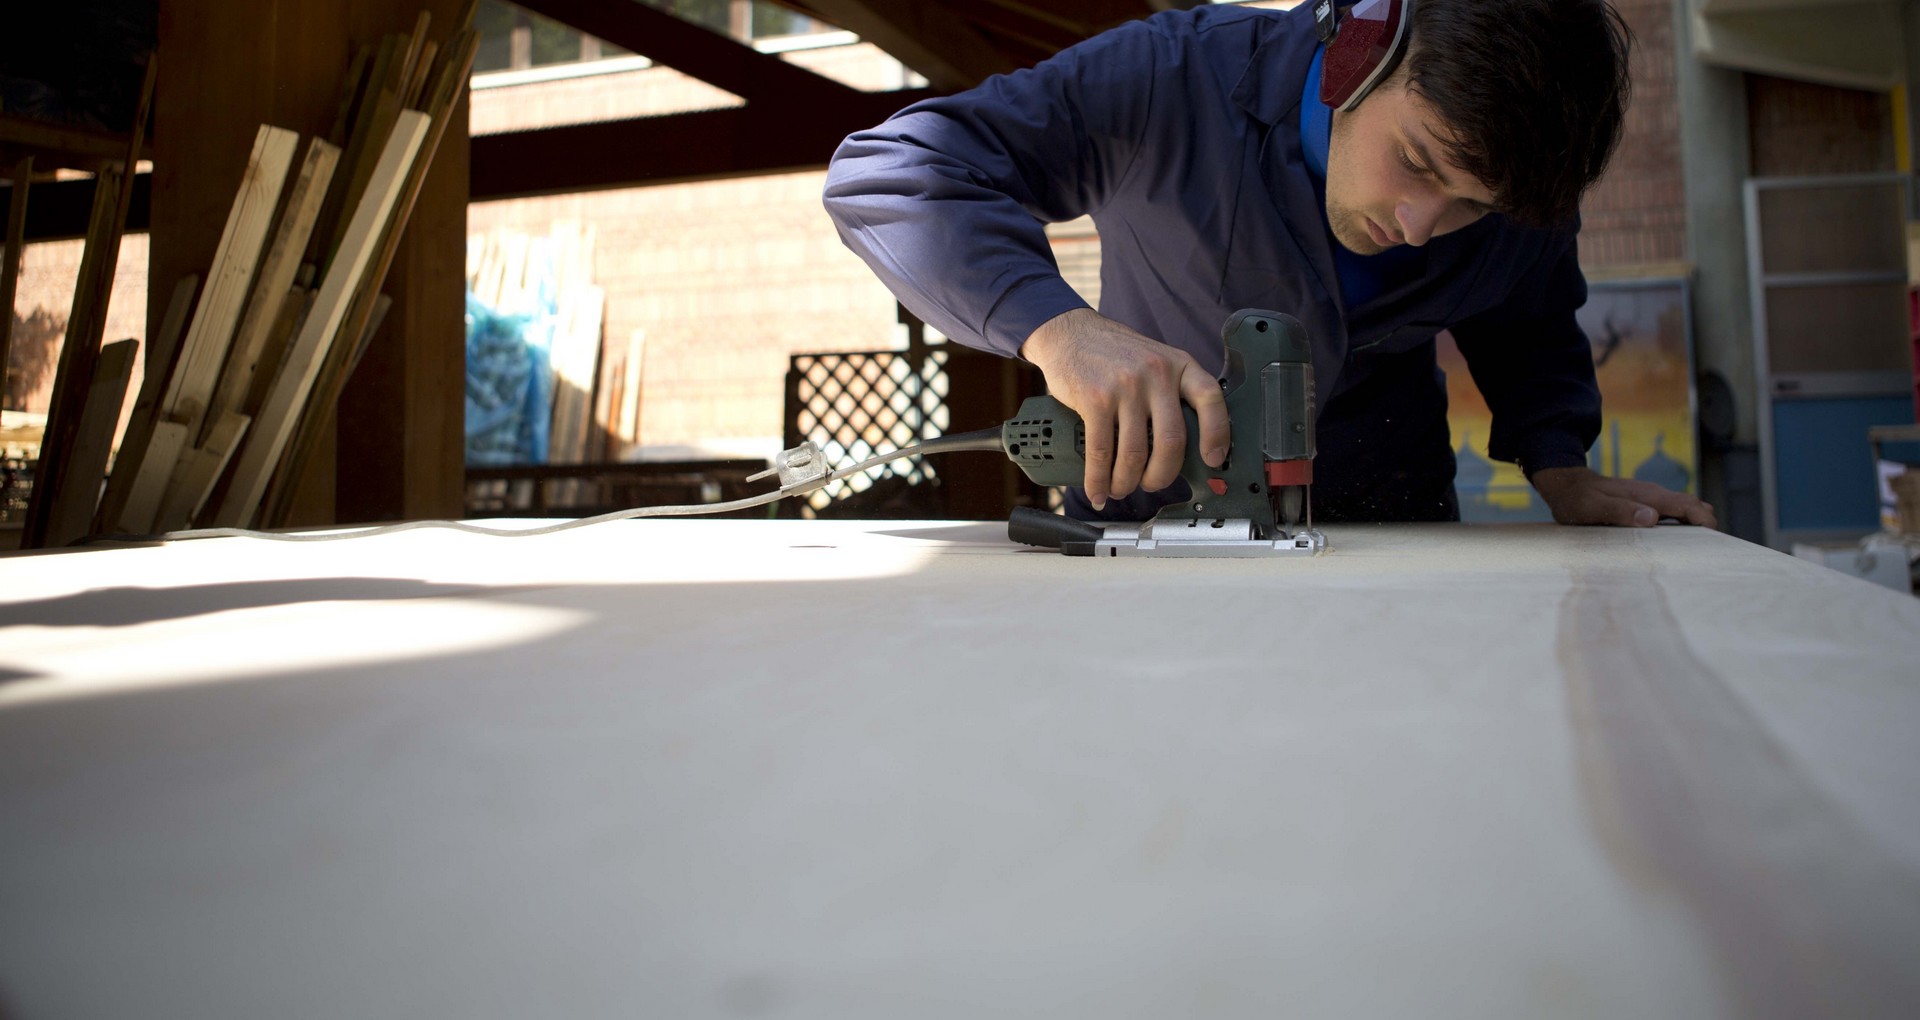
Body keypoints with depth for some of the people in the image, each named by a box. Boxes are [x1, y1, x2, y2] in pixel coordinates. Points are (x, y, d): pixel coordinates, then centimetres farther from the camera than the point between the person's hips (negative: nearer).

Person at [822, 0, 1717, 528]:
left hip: (1387, 529, 3)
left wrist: (1560, 472, -5)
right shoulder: (1174, 78, -24)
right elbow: (884, 170, -30)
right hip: (1147, 502, -2)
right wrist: (1059, 325, -46)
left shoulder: (1530, 201, -9)